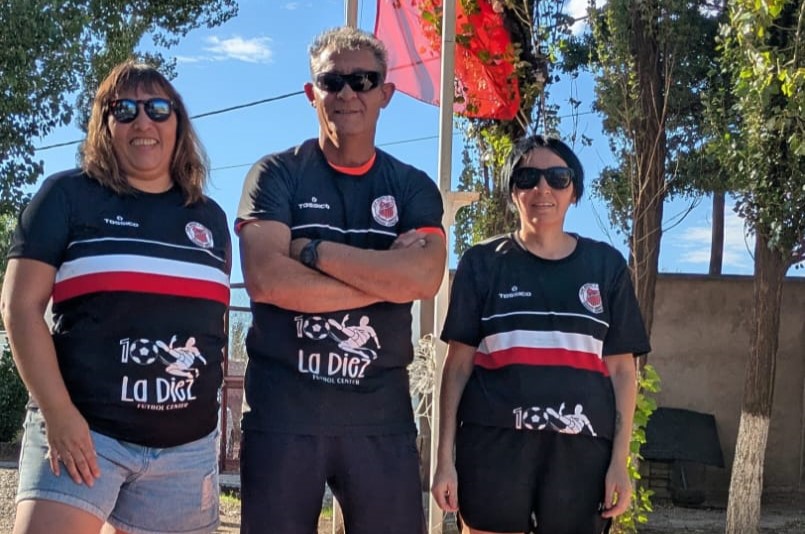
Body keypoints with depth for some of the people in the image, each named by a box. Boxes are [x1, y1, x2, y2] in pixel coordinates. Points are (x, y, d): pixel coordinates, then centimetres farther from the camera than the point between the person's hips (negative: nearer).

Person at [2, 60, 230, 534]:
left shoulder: (210, 218, 13)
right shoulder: (68, 196, 2)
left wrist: (208, 413, 14)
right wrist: (58, 412, -13)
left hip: (187, 446, 4)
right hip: (82, 430, -3)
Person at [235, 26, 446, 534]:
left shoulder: (413, 187, 8)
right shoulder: (277, 174, 2)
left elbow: (423, 278, -11)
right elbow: (265, 278, -14)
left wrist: (307, 248, -11)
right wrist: (385, 277, -12)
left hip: (381, 412, 2)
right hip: (283, 409, -1)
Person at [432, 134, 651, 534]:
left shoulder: (606, 265, 8)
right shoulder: (483, 262, 5)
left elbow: (621, 369, 8)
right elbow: (458, 364, 4)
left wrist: (619, 460, 0)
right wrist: (445, 457, -1)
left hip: (580, 450, 1)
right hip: (494, 445, -1)